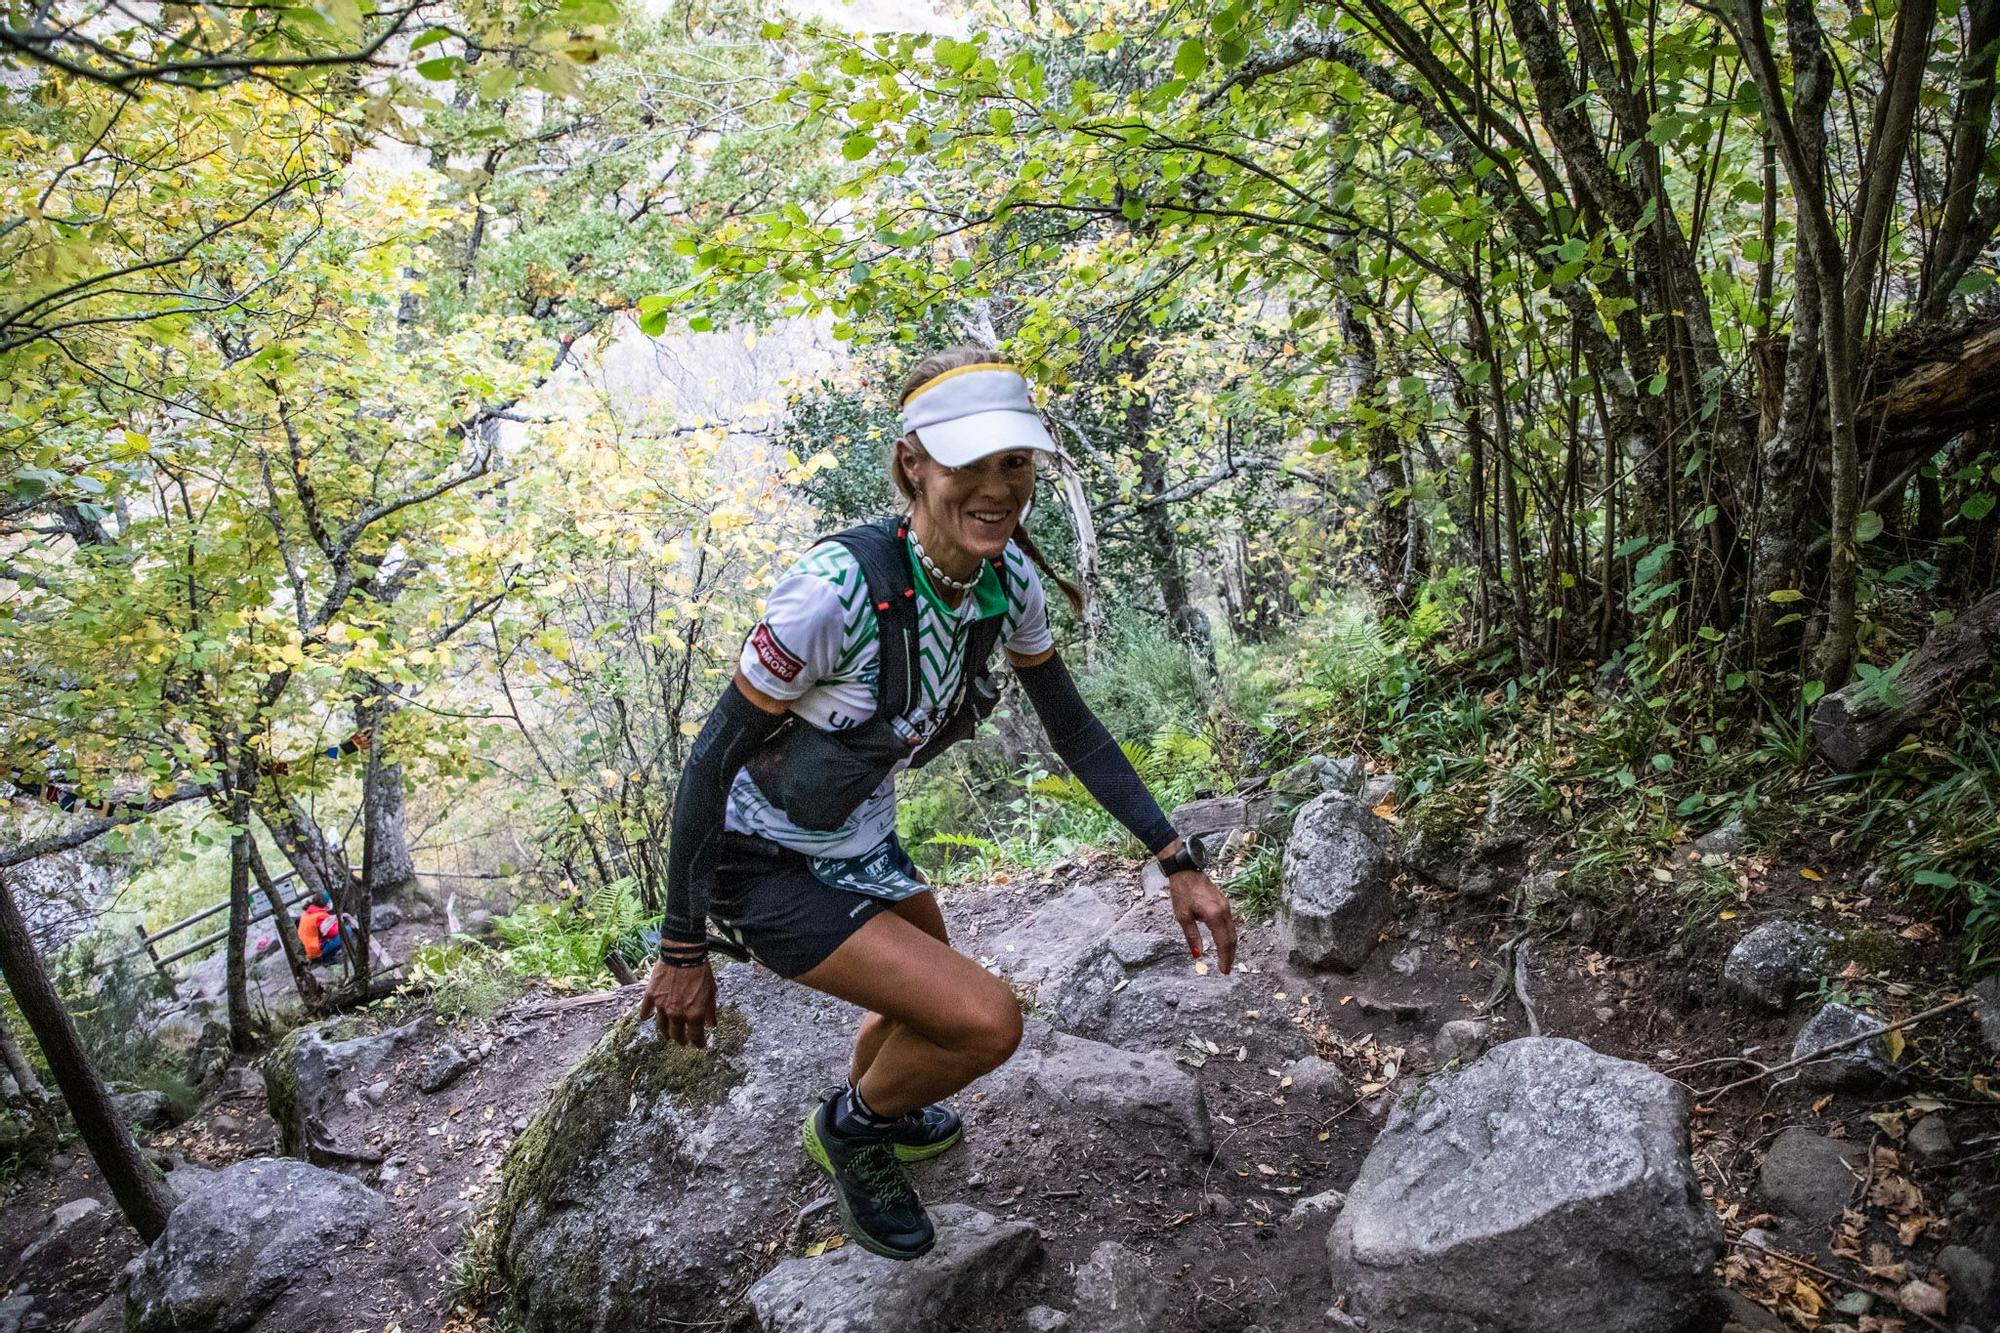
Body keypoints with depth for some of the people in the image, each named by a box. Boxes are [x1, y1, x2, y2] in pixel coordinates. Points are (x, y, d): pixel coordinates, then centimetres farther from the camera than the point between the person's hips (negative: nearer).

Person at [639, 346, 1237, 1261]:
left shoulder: (1007, 580, -12)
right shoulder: (839, 589, -33)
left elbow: (1074, 730, -1)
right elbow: (711, 757, -25)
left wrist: (1179, 864, -7)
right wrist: (683, 952, -19)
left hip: (862, 840, 7)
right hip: (763, 864, -7)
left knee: (933, 1011, 28)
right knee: (986, 1022, -19)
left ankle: (876, 1118, 63)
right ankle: (850, 1131, 14)